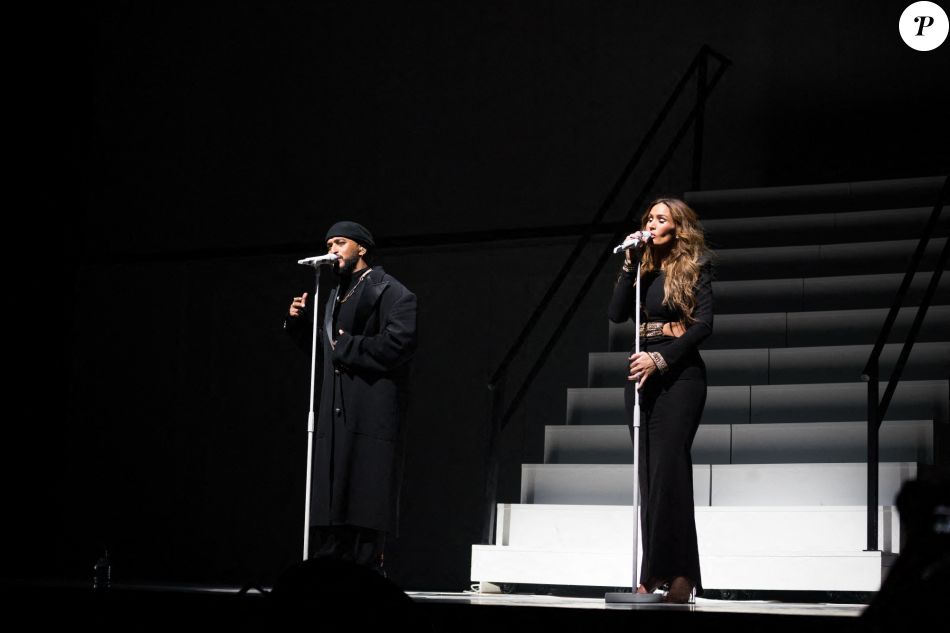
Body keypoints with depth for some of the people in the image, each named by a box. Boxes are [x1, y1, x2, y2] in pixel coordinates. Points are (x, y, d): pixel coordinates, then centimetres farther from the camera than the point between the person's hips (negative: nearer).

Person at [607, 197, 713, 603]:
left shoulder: (695, 267, 0)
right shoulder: (644, 269, 16)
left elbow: (703, 325, -9)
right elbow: (616, 314, 5)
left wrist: (661, 359, -16)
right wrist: (631, 265, -2)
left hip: (679, 375, -6)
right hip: (642, 376, 6)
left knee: (667, 470, -13)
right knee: (650, 475, 3)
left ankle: (668, 574, -14)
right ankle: (659, 575, 4)